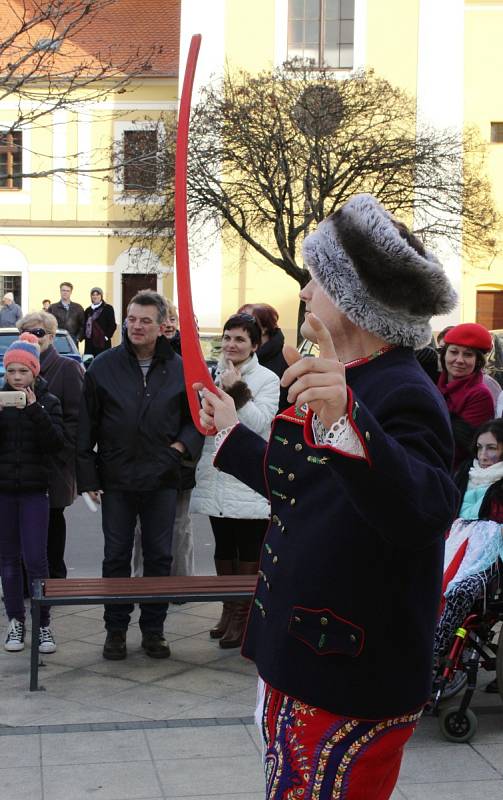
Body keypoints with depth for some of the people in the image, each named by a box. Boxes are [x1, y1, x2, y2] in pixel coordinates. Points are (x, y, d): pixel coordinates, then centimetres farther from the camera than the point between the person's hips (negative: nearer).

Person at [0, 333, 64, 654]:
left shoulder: (48, 401, 0)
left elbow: (56, 443, -11)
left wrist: (35, 410, -21)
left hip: (34, 490, -2)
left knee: (36, 558, -6)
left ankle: (43, 623, 3)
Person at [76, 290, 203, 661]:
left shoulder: (180, 368, 1)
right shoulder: (104, 366, -2)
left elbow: (197, 418, 12)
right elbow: (86, 425, 1)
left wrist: (183, 445, -7)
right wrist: (87, 474, -3)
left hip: (161, 479, 1)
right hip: (116, 478, -1)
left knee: (159, 557, 8)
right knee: (116, 557, 7)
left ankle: (153, 629, 21)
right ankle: (116, 629, 20)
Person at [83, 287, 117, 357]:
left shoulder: (108, 308, 2)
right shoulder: (88, 310, 18)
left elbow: (112, 325, -3)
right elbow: (84, 325, 20)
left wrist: (107, 336, -9)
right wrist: (84, 336, 6)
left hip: (103, 343, -5)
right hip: (89, 343, 5)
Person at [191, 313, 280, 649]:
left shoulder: (267, 379, -5)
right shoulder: (214, 375, 9)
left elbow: (260, 423, -16)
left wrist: (237, 390, -20)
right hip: (216, 478, 5)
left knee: (249, 551, 3)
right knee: (223, 547, 14)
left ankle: (244, 614, 12)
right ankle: (230, 609, 27)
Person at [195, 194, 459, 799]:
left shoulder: (404, 396, -21)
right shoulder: (334, 382, 11)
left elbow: (426, 513, -39)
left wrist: (346, 419, -53)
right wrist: (233, 434, 34)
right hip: (297, 660, 10)